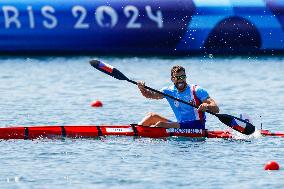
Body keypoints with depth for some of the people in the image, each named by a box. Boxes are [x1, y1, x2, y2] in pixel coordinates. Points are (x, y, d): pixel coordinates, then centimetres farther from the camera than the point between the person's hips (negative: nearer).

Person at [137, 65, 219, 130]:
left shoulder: (196, 91, -6)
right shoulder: (169, 91, 7)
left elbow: (216, 109, -12)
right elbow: (150, 95, -5)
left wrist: (207, 106, -34)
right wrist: (142, 89, -26)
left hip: (196, 126, -6)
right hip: (180, 125, 6)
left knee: (160, 124, -24)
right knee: (152, 116, -4)